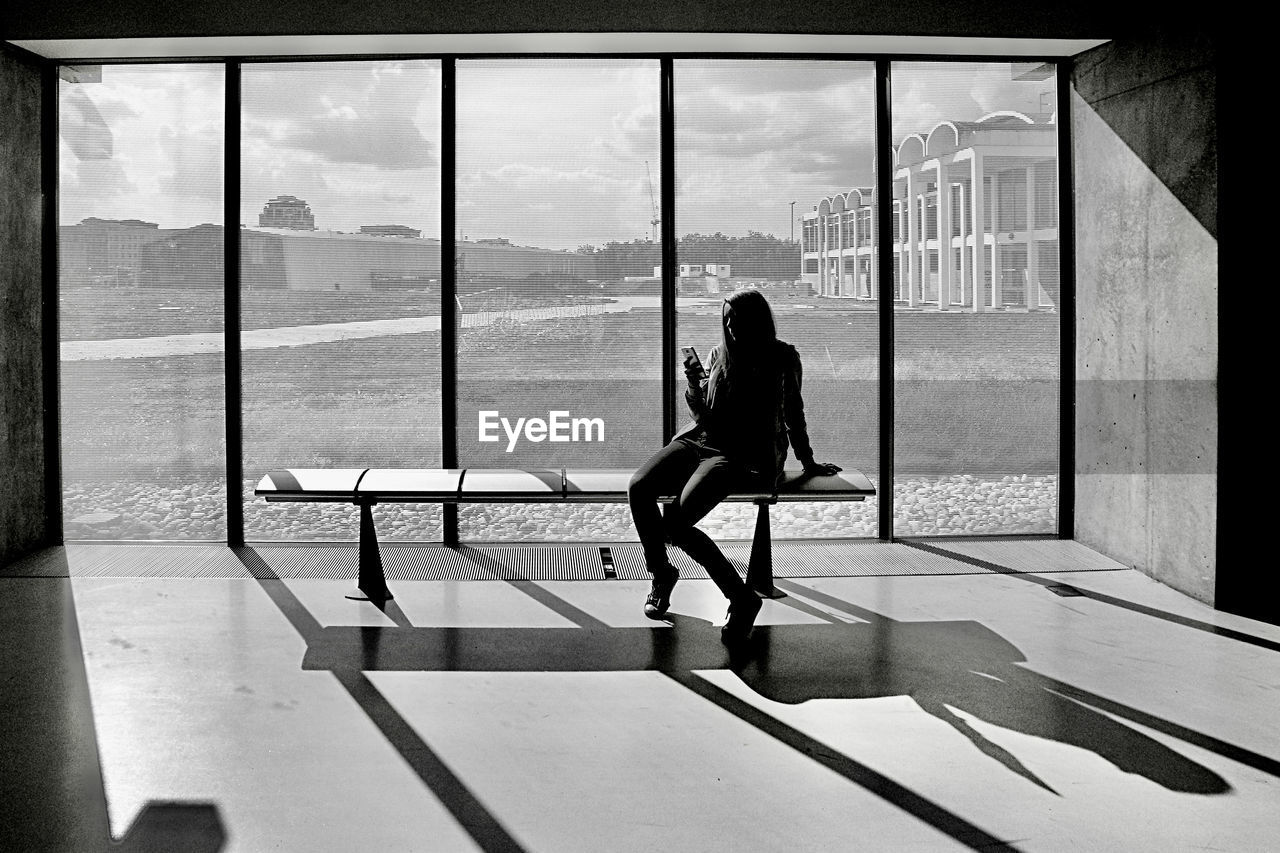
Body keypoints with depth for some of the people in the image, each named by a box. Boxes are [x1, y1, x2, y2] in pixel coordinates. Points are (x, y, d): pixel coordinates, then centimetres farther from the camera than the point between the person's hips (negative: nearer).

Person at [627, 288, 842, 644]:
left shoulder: (782, 357, 5)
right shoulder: (719, 354, 15)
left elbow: (793, 413, 17)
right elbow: (703, 414, 14)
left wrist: (808, 462, 26)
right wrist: (693, 385, -6)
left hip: (743, 455, -5)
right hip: (700, 440, 5)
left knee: (675, 522, -28)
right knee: (638, 489, -24)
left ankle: (742, 598, -14)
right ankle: (661, 573, -2)